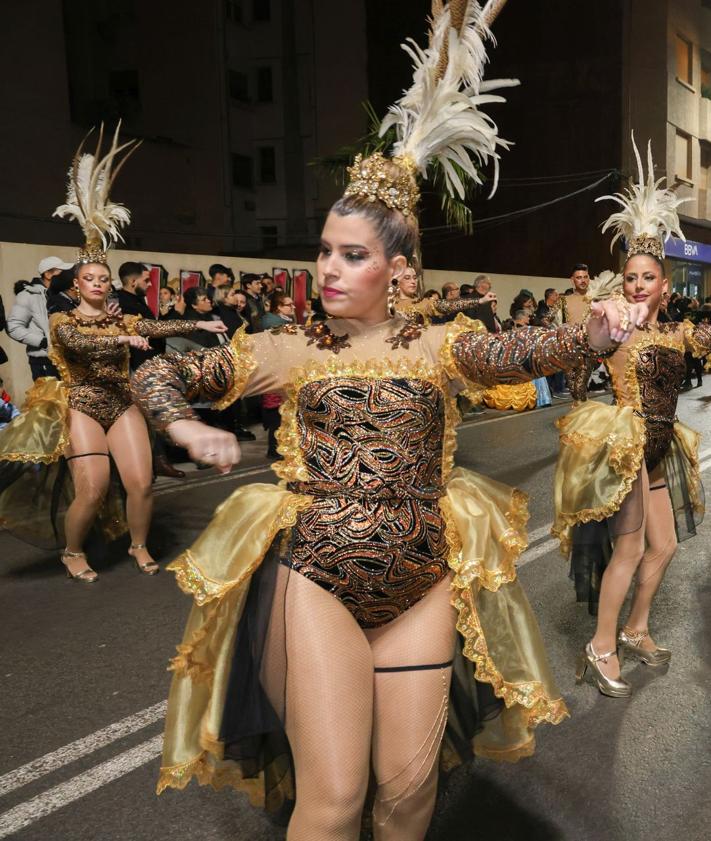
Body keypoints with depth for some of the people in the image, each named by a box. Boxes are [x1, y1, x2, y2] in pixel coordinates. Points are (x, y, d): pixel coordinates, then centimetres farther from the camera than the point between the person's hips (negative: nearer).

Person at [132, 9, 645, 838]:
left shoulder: (437, 345, 2)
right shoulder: (288, 350, 2)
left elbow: (513, 352, -16)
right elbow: (157, 373, 6)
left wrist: (589, 334, -36)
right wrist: (187, 428, -14)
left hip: (424, 584, 2)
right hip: (314, 582, -1)